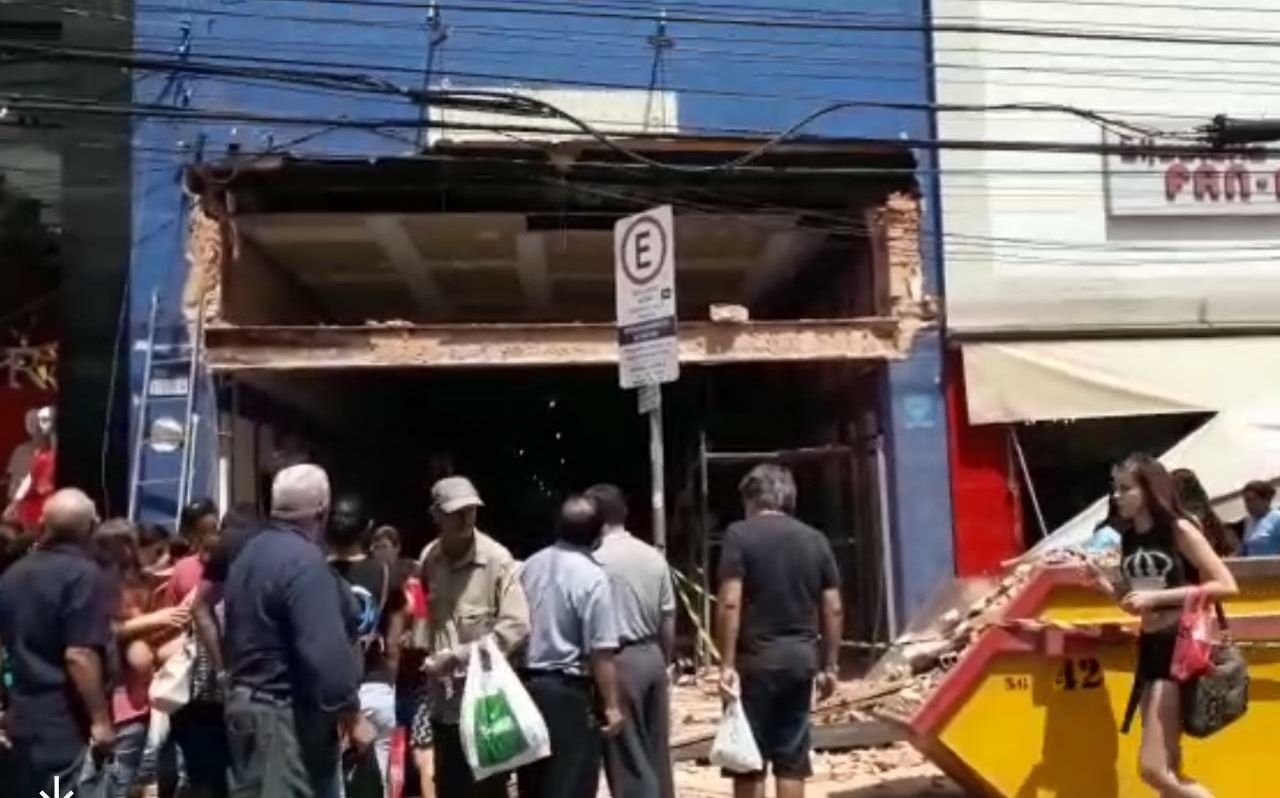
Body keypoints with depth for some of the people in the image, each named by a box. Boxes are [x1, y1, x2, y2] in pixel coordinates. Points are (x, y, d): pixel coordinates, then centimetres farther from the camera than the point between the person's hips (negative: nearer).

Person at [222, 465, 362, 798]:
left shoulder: (249, 552, 12)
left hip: (246, 701, 10)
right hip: (289, 713, -10)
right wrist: (348, 707, -18)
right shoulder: (304, 559, -20)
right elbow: (325, 649, -25)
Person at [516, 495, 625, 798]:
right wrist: (611, 704, -11)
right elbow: (601, 652, -18)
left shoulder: (530, 566, 5)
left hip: (527, 684, 7)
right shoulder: (591, 576, -16)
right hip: (570, 691, -7)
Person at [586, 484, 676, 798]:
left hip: (619, 660, -6)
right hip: (652, 656, 7)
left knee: (628, 759, 1)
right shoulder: (654, 557, 6)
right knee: (657, 751, 15)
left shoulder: (597, 560, -13)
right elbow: (668, 621, 9)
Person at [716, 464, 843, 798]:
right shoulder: (815, 539, 8)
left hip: (756, 659, -4)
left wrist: (727, 663, -11)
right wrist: (829, 665, 14)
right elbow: (833, 608, 7)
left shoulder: (739, 535, -5)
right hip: (801, 658, 4)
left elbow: (730, 603, -14)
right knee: (792, 758, 11)